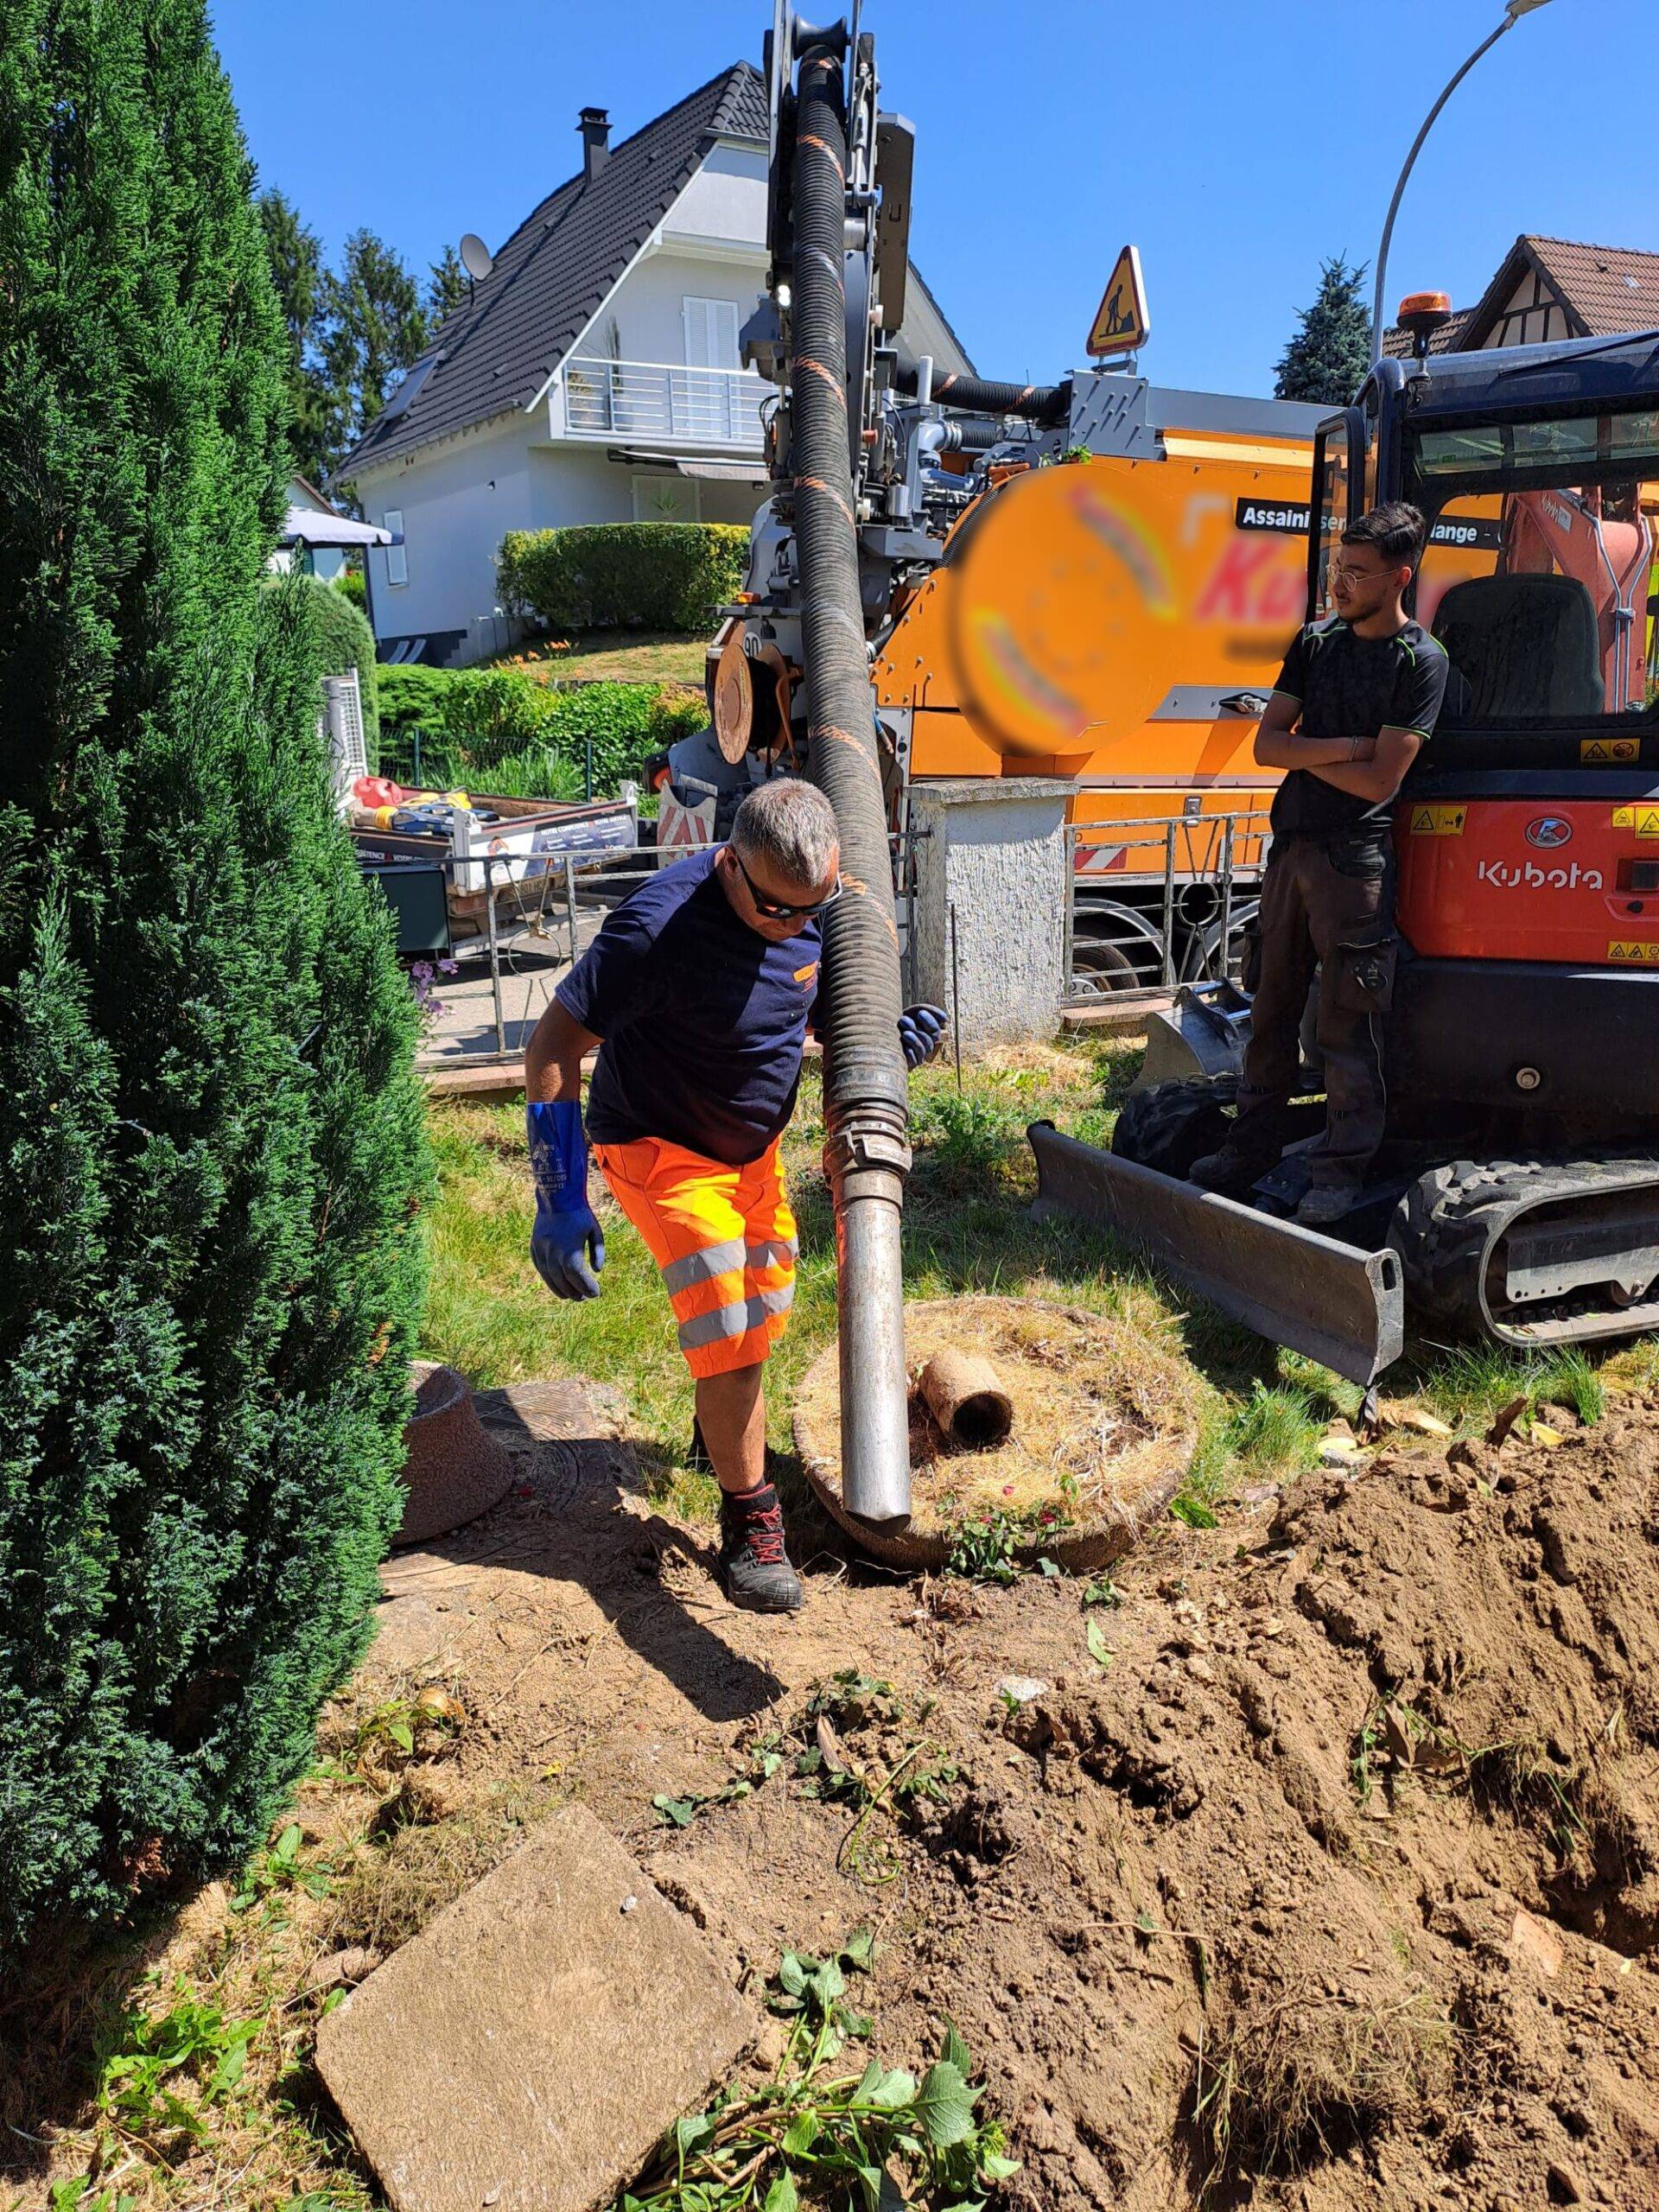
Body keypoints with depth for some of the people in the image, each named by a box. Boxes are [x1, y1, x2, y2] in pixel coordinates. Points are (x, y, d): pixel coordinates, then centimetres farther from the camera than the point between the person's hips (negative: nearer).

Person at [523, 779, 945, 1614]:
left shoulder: (810, 902, -11)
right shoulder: (660, 928, -32)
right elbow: (553, 1048, -27)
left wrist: (888, 1037, -12)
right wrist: (560, 1202, -30)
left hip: (755, 1145, 7)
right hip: (660, 1148, -7)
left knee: (764, 1306, 19)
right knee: (728, 1325, -14)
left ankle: (721, 1430, 48)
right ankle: (749, 1521, 5)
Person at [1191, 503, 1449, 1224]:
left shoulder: (1422, 660, -6)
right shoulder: (1316, 641, 11)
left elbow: (1379, 780, -14)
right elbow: (1266, 744, 3)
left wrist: (1301, 751, -4)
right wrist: (1342, 746, -11)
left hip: (1356, 860, -6)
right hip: (1290, 847, 6)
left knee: (1347, 1023, -2)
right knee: (1273, 1008, 12)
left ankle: (1340, 1171, 7)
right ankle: (1250, 1149, 22)